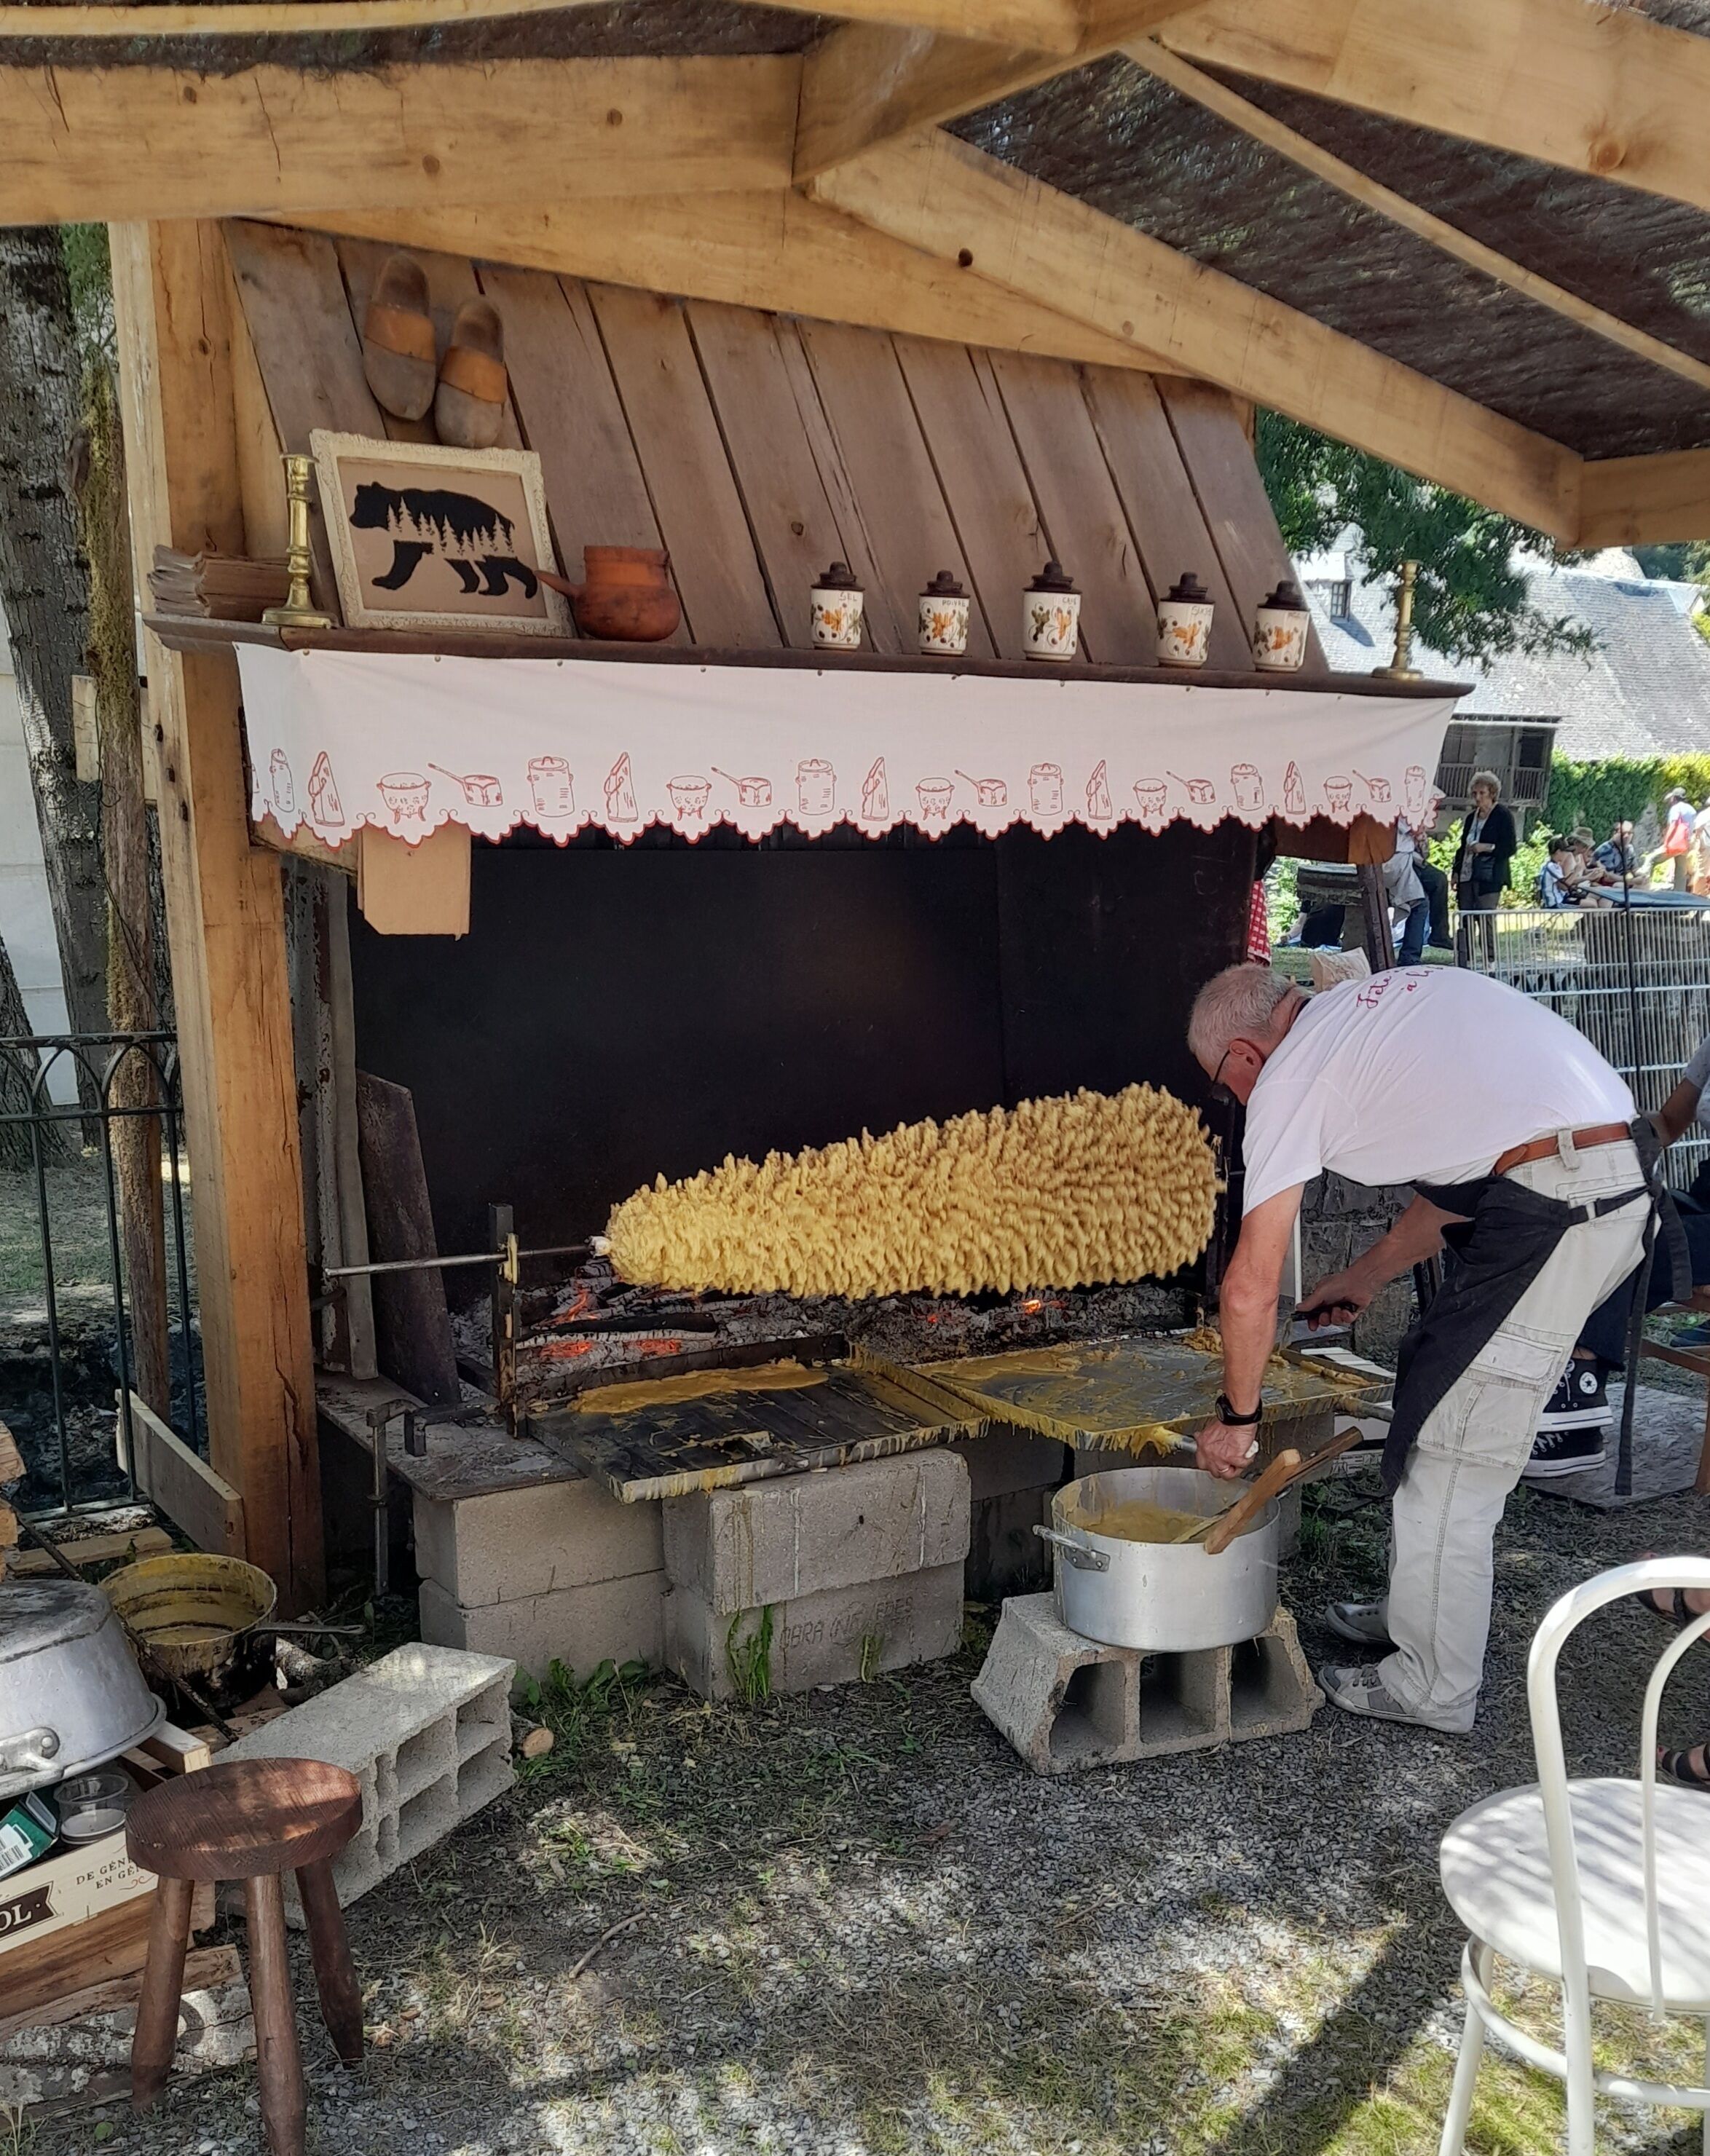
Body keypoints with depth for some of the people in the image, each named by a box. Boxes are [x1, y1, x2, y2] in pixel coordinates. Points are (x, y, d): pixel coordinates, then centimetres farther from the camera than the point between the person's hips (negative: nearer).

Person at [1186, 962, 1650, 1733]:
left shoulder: (1290, 1077, -4)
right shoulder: (1383, 1000, 21)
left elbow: (1250, 1291, -4)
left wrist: (1236, 1416, 10)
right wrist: (1363, 1278, 32)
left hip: (1549, 1211, -9)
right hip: (1624, 1181, 9)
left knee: (1447, 1453, 3)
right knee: (1435, 1378, 22)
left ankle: (1434, 1689, 16)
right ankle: (1420, 1610, 36)